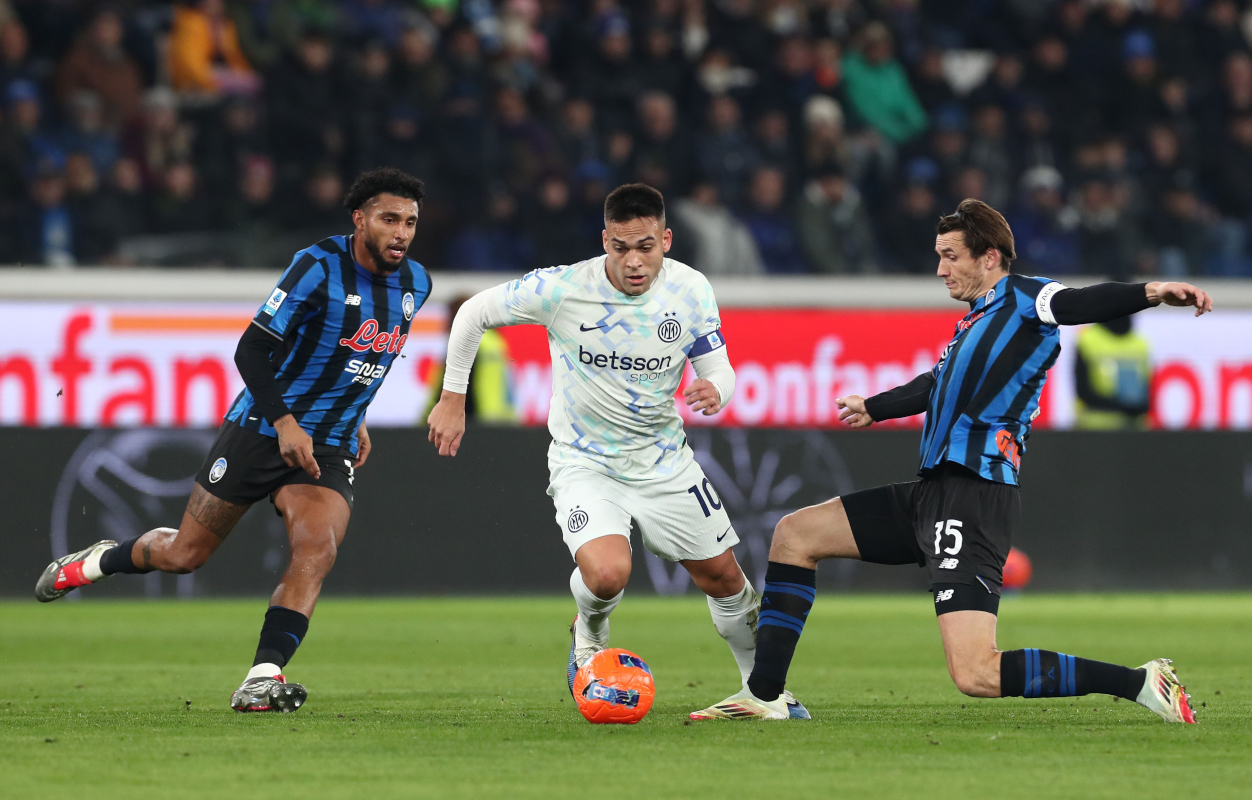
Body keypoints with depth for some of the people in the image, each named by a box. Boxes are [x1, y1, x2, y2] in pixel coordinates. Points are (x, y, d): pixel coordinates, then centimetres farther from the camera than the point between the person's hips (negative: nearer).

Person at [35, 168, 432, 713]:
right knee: (185, 554, 6)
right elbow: (252, 350, -17)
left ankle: (262, 679, -29)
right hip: (262, 429, -4)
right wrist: (285, 422, -26)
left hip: (328, 451, 4)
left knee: (317, 549, -25)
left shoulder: (414, 284, 4)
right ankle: (96, 562, 36)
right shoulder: (319, 266, -17)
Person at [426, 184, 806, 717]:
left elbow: (719, 369, -4)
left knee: (723, 575, 9)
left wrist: (715, 391, -29)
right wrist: (452, 399, -6)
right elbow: (474, 313, -8)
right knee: (607, 575, -27)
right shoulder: (563, 289, -21)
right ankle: (589, 631, 11)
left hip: (663, 459, 4)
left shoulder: (690, 290, -11)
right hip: (584, 462, -4)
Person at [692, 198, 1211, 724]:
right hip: (934, 491, 10)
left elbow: (1079, 304, -23)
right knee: (794, 534, 16)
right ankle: (763, 695, 20)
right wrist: (873, 409, 57)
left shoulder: (1021, 298, -4)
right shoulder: (978, 321, 22)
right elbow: (937, 386, 39)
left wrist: (1149, 294, -44)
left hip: (974, 499, -10)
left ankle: (1140, 683, -12)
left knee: (975, 675, -21)